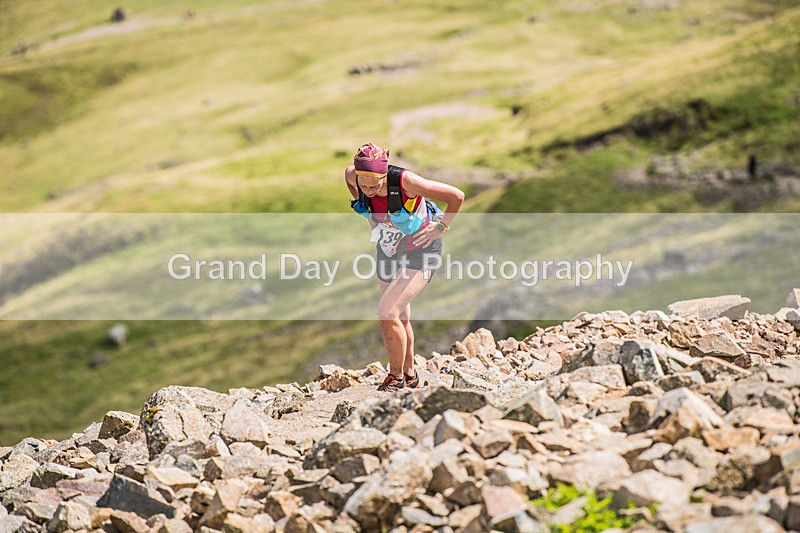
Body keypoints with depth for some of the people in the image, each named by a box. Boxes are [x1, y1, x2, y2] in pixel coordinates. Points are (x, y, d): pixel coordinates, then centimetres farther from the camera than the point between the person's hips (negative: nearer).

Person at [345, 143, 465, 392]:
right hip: (388, 250, 6)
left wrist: (441, 227, -15)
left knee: (387, 312, -19)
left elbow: (456, 196, -26)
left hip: (420, 252, -6)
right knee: (400, 319, 16)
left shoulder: (405, 181, -34)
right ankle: (410, 376, 35)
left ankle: (397, 376, -2)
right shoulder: (354, 175, -19)